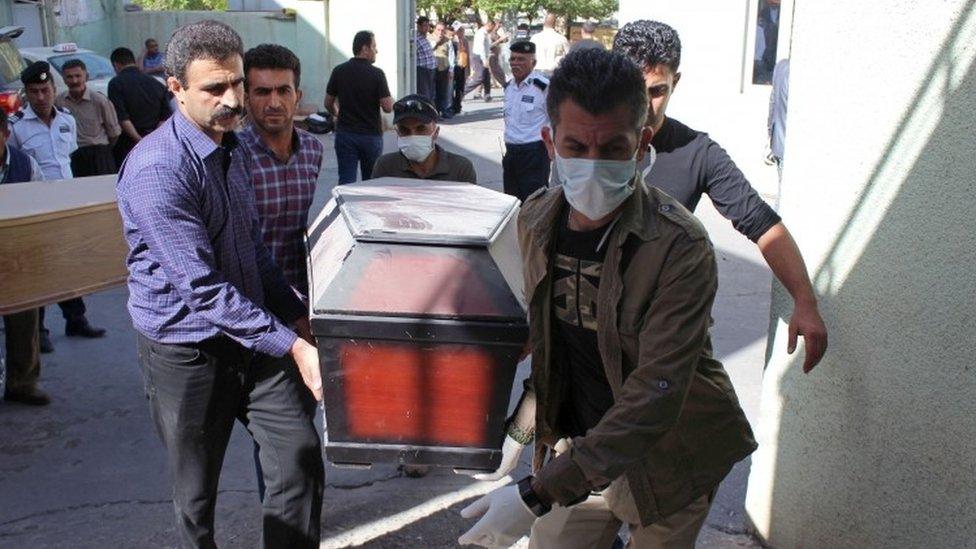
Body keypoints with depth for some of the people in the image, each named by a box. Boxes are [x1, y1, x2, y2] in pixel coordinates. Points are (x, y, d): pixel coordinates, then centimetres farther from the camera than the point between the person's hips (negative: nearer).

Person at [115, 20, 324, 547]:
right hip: (186, 350, -7)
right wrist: (291, 345, -28)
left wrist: (296, 315, 8)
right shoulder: (157, 169, -22)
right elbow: (202, 286, -27)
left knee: (300, 455, 3)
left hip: (252, 335, 7)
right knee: (197, 489, 10)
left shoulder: (230, 146, 6)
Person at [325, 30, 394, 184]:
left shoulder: (339, 71, -1)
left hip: (345, 133, 2)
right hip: (371, 134, -2)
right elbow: (388, 107, -13)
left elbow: (328, 104, 6)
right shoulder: (377, 74, -11)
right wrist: (390, 99, 10)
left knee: (346, 180, 0)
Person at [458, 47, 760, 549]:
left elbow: (654, 398, -31)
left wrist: (537, 493, -34)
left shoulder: (680, 248, -26)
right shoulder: (535, 220, -8)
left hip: (664, 462, -4)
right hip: (575, 446, 4)